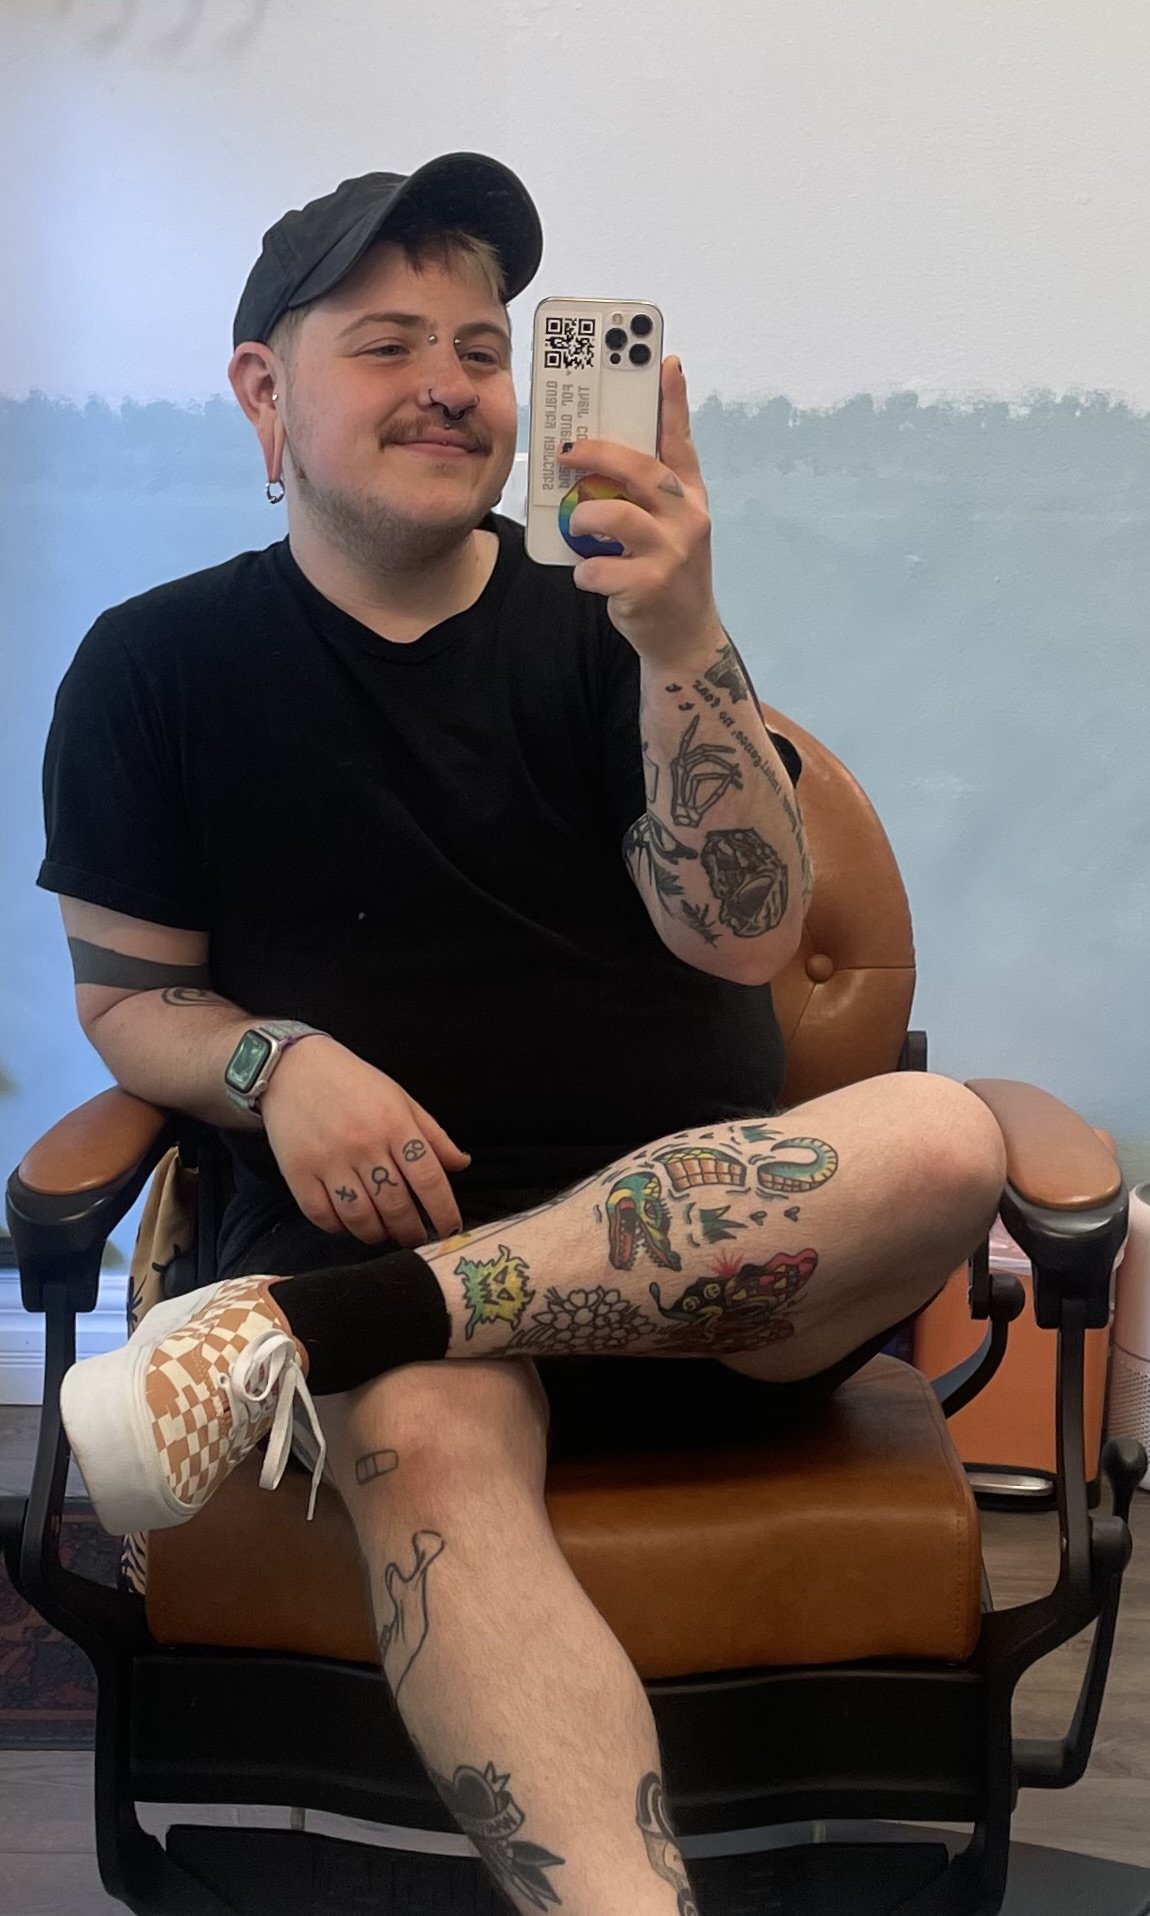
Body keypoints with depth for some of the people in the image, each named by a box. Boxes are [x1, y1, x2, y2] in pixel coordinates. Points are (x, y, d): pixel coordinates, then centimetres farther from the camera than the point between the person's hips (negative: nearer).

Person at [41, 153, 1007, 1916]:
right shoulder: (158, 668, 8)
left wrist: (682, 641, -19)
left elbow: (744, 934, -5)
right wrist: (278, 1064, -12)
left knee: (941, 1143, -30)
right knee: (426, 1444, -36)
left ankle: (300, 1330, -28)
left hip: (707, 1241, 2)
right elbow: (125, 997, 10)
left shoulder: (606, 628, 8)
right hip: (385, 1223, -2)